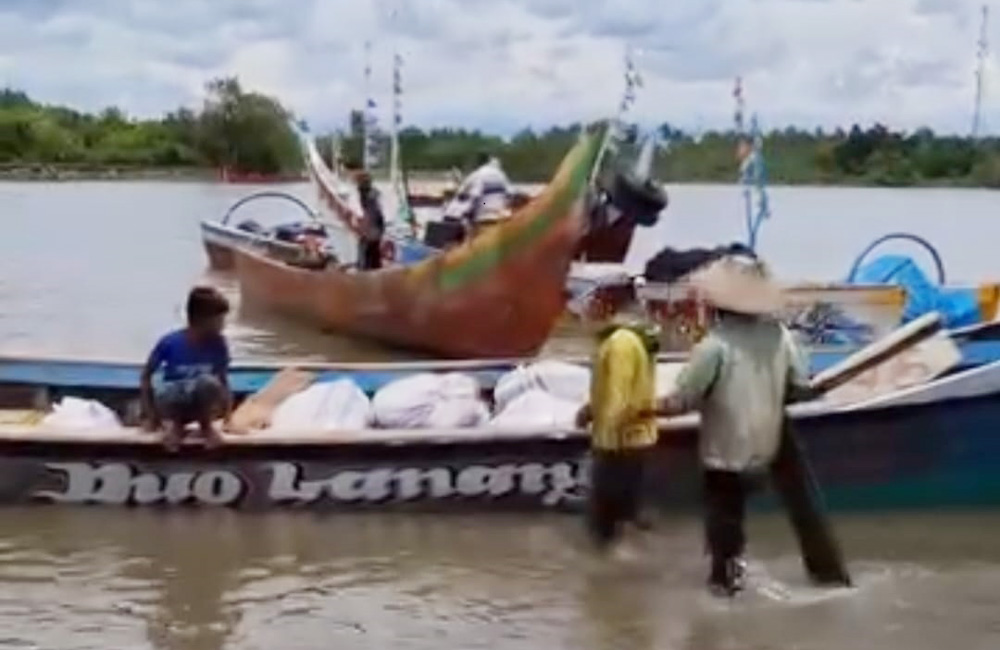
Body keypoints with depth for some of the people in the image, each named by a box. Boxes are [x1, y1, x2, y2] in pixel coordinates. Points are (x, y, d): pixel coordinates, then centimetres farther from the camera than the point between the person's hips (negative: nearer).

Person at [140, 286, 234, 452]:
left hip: (201, 403, 1)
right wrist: (151, 414, -9)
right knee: (163, 391, -38)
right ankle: (177, 425, -4)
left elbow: (223, 380, 0)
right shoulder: (170, 343, -18)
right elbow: (146, 376, -6)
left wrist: (228, 413, -10)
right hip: (175, 401, -1)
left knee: (209, 382, -35)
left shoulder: (218, 344, -11)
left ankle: (206, 425, -5)